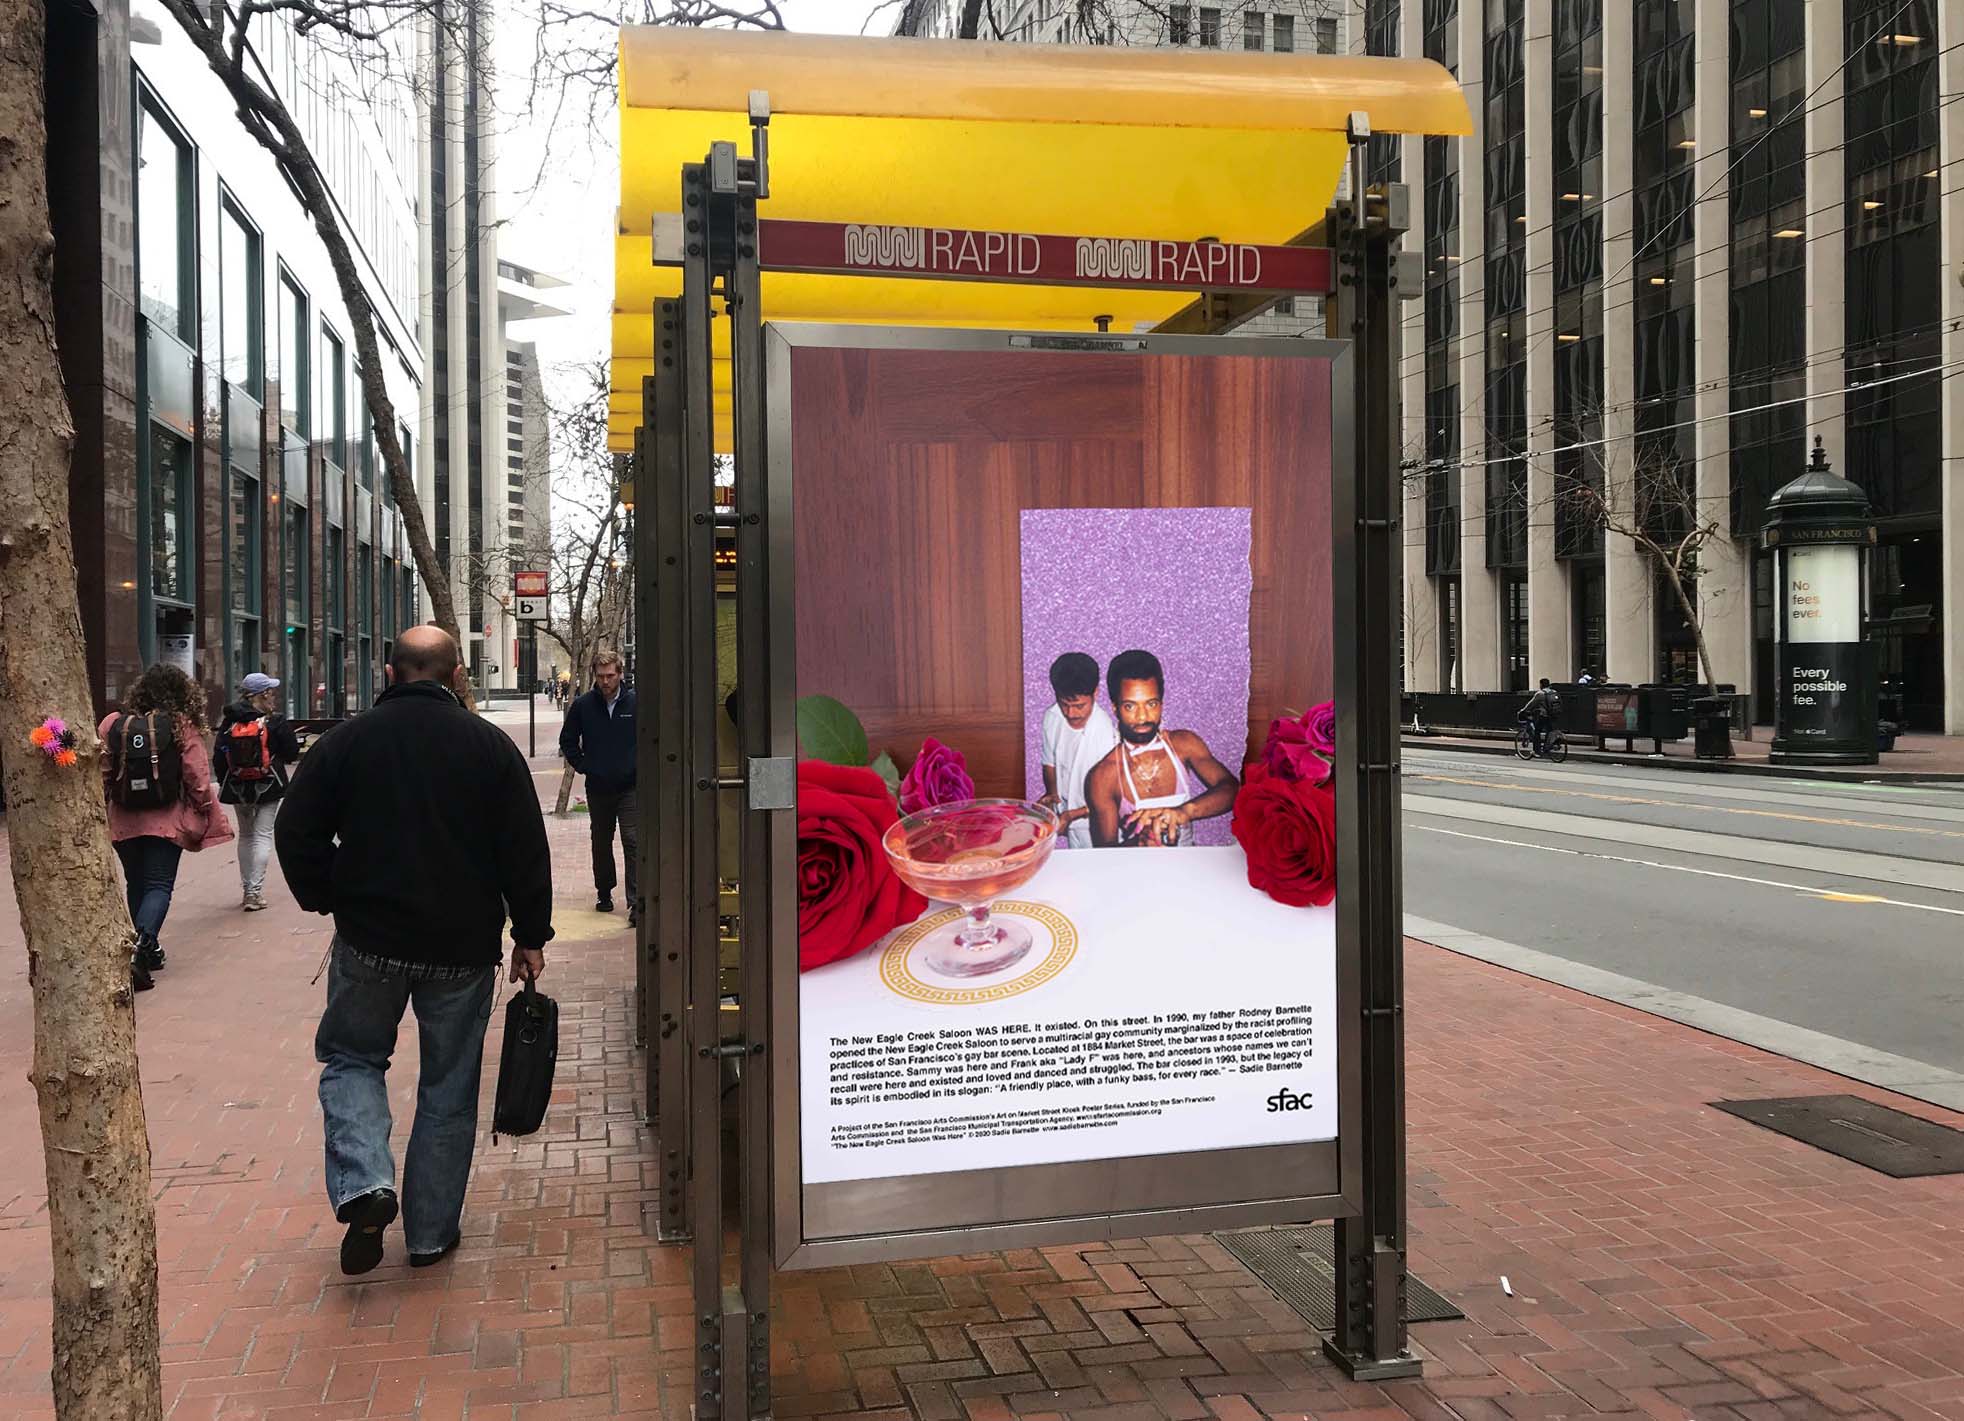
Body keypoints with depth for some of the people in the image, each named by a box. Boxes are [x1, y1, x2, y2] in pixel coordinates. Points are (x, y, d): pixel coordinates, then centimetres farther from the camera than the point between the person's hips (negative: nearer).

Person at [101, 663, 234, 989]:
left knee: (136, 884, 18)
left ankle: (147, 949, 28)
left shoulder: (112, 724, 0)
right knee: (159, 885, -1)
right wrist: (207, 814, 3)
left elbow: (101, 775, 2)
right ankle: (142, 946, -22)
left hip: (124, 821, 3)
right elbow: (197, 778, -9)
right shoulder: (183, 727, -8)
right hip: (166, 821, -3)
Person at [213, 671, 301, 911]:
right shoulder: (275, 722, -11)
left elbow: (218, 758, 2)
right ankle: (254, 891, -8)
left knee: (245, 835, 18)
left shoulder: (229, 722, 0)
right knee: (262, 835, 0)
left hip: (237, 789, 4)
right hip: (268, 787, -4)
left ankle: (247, 889, 21)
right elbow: (292, 753, -6)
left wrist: (224, 783, 15)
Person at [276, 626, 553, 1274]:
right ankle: (431, 1232, 18)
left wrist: (327, 901, 14)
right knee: (449, 1088, 11)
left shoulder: (345, 740, -2)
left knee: (351, 1057, 19)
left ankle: (363, 1186, -3)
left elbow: (297, 833, 0)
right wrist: (530, 936, 5)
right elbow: (526, 852, -3)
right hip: (464, 949, 0)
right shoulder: (491, 745, -4)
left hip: (369, 939, 0)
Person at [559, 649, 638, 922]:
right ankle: (604, 893, 28)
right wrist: (584, 766, 2)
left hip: (630, 787, -3)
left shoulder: (636, 703, -4)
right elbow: (567, 740, 12)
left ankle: (636, 900, -13)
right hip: (597, 787, 3)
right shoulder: (583, 705, 1)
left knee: (633, 842, -10)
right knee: (601, 843, 14)